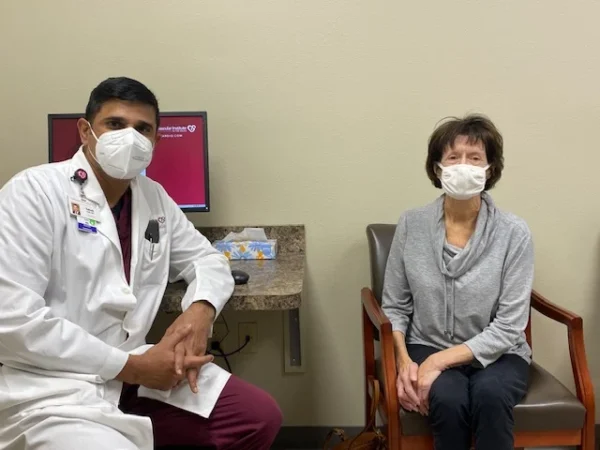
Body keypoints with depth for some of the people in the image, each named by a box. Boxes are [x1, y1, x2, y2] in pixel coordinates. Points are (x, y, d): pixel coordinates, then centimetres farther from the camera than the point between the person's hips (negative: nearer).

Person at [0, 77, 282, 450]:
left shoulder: (154, 198, 10)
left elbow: (207, 259, 17)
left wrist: (201, 310, -8)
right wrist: (131, 366, -18)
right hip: (52, 388, -6)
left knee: (261, 417, 0)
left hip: (134, 368, 7)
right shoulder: (35, 191, -11)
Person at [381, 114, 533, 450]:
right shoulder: (411, 224, -4)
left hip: (496, 354, 0)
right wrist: (404, 362, -14)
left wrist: (440, 361, -21)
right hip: (427, 348, 1)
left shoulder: (514, 232, -10)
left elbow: (508, 328, -12)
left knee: (490, 394, -33)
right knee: (449, 399, -31)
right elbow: (394, 307, 3)